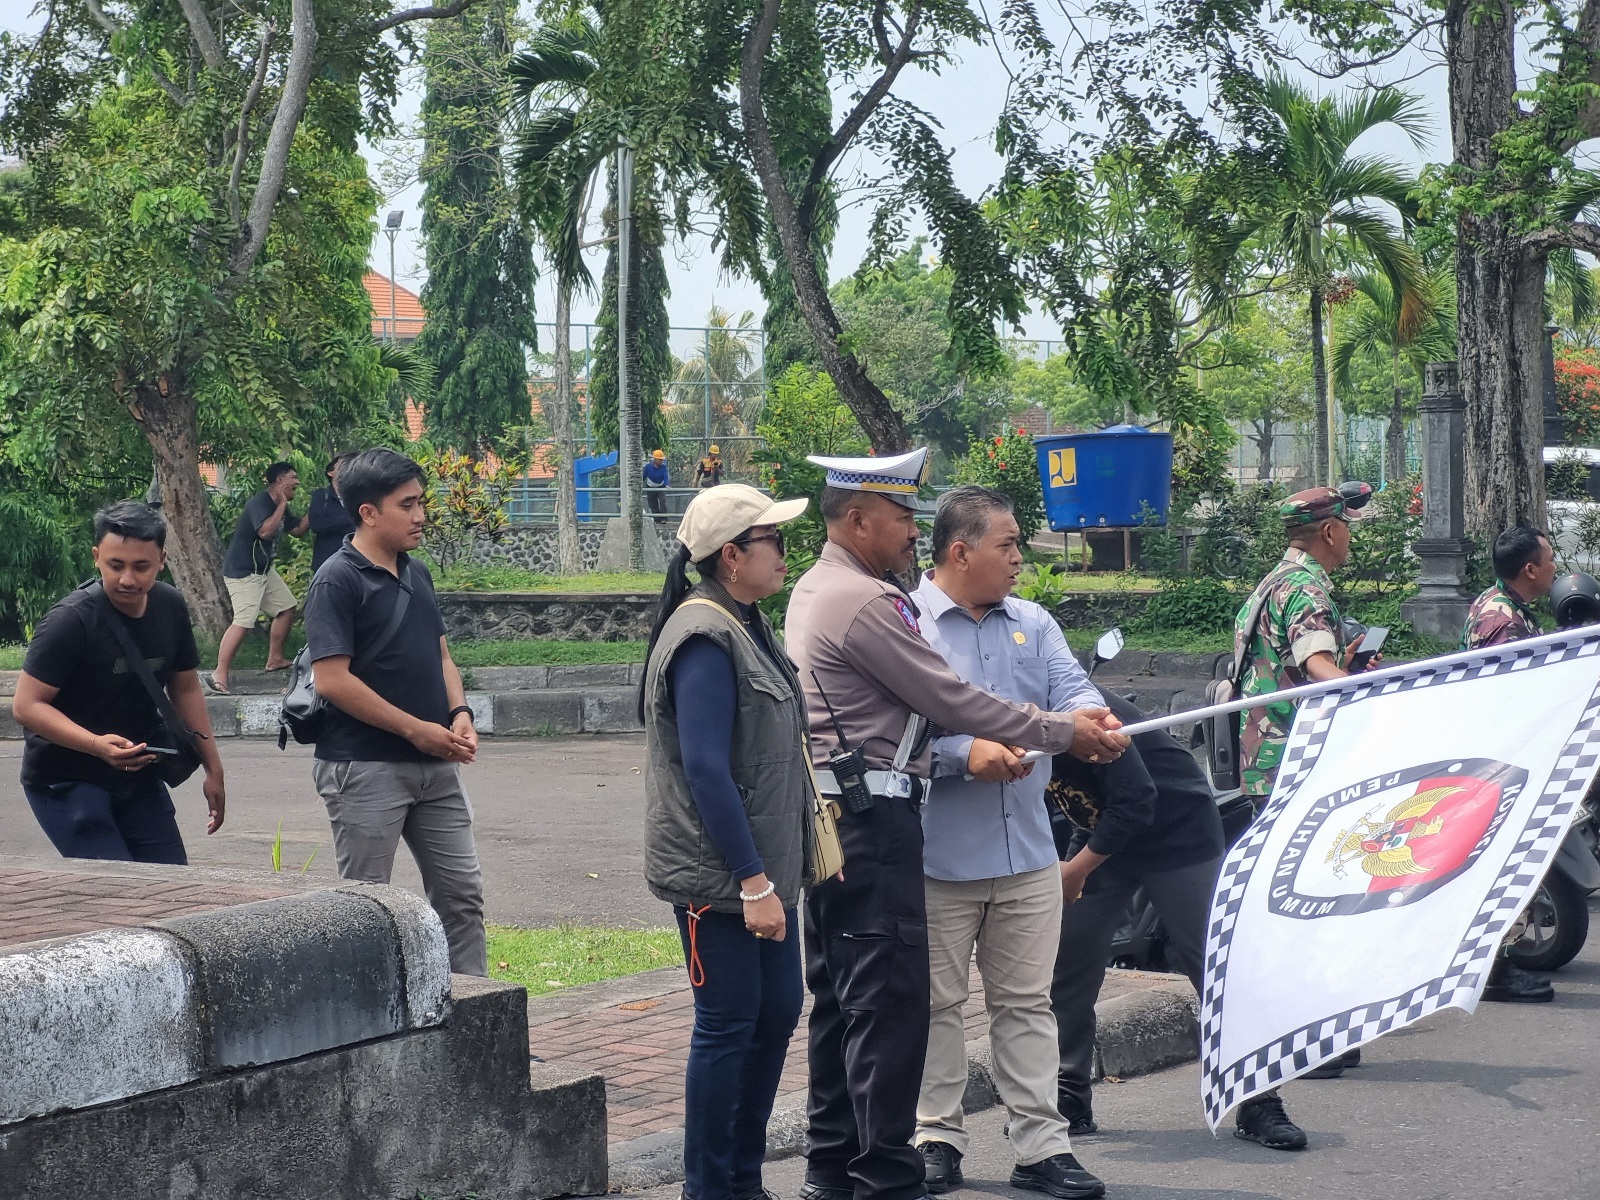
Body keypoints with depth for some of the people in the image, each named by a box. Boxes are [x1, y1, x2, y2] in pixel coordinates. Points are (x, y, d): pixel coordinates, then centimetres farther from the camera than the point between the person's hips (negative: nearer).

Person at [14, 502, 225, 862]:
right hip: (65, 781, -7)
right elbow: (26, 705, -22)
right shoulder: (71, 620, -21)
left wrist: (213, 768, 12)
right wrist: (97, 745, -35)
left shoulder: (171, 608, -1)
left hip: (138, 775, 7)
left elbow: (185, 689, 12)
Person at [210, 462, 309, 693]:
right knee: (243, 622, -19)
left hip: (263, 569, 11)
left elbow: (298, 529, 18)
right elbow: (265, 531, -35)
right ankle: (220, 674, -19)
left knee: (287, 607, 14)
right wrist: (282, 505, -25)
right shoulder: (259, 503, -20)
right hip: (242, 572, -11)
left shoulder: (279, 507, 11)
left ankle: (275, 659, 25)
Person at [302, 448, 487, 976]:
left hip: (434, 765, 8)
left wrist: (459, 713, 0)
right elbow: (332, 680, -18)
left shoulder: (416, 573, 13)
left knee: (462, 893, 9)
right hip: (365, 768, -8)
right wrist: (416, 729, -16)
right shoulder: (338, 580, -12)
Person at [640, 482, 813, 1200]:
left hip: (764, 867, 10)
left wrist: (775, 870, 20)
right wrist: (754, 882, -24)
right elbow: (706, 770, -24)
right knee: (729, 1025, -2)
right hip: (717, 876, -10)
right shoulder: (705, 640, -18)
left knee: (778, 1009, 14)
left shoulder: (746, 627, 12)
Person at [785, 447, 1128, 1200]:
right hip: (873, 818, -11)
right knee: (890, 998, -7)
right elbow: (952, 702, -14)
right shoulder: (865, 603, -16)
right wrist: (1065, 733, -7)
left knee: (839, 996, 15)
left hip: (828, 816, 11)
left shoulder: (813, 591, 16)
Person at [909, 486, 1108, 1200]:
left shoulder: (1033, 625, 14)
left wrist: (1087, 717, -22)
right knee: (938, 1003, 5)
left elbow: (1071, 690, 1)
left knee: (1026, 1003, 8)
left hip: (1027, 853, 5)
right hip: (938, 854, -5)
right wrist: (966, 754, -27)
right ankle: (937, 1139, 16)